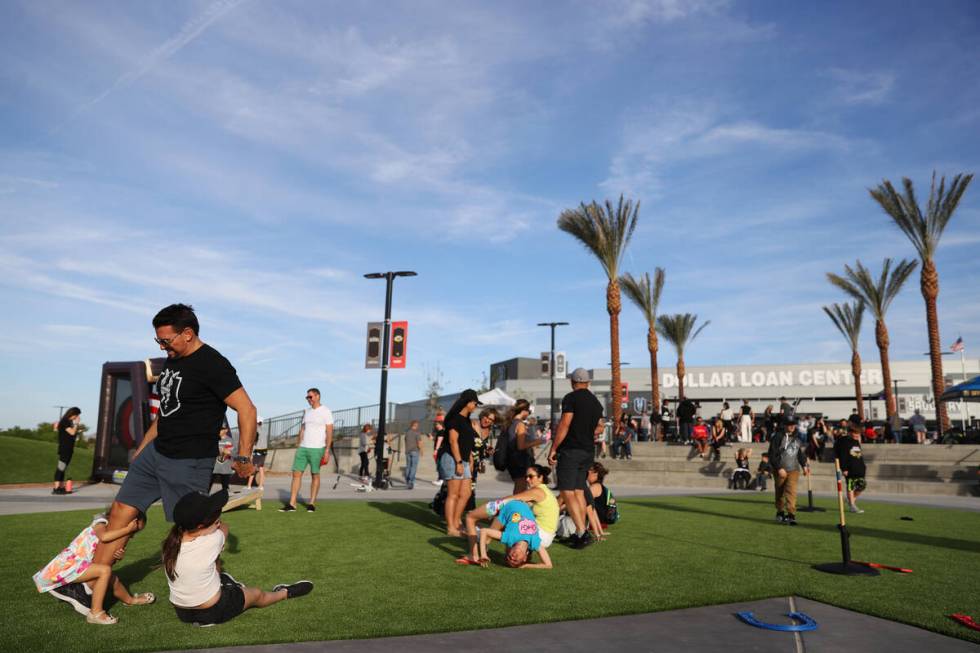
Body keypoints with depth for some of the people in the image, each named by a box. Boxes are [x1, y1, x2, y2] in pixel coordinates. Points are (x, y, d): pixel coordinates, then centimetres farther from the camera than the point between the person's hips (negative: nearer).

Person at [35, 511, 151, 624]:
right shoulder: (100, 523, -12)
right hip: (64, 567, -9)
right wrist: (128, 528, -31)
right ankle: (96, 613, -17)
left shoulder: (111, 529, 11)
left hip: (72, 567, 9)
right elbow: (104, 537, -39)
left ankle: (129, 600, 33)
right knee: (105, 570, -24)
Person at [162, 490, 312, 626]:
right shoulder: (210, 542, -27)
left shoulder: (170, 544, -13)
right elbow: (224, 527, -2)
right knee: (257, 594, 20)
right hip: (212, 612, -5)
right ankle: (286, 593, 46)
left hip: (181, 613, 5)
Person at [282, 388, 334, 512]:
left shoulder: (326, 411, -4)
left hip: (317, 449, -6)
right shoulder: (306, 412, 14)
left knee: (315, 475, 1)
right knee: (296, 473, -1)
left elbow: (329, 432, -8)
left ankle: (312, 504, 9)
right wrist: (299, 447, 12)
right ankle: (292, 504, 0)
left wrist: (327, 450, -14)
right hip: (303, 447, 6)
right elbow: (302, 429, 18)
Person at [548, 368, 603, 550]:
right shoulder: (596, 402, 14)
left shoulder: (571, 398, -9)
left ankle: (582, 533, -14)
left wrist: (553, 449, -13)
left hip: (570, 451, -7)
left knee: (567, 492, -6)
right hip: (587, 452, 8)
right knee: (579, 492, 13)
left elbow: (564, 425, -16)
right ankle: (581, 533, 14)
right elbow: (599, 427, 20)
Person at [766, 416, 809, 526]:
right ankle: (780, 513, 25)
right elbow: (772, 455, -10)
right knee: (780, 493, 9)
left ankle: (791, 514, -15)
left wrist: (804, 465, 11)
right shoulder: (778, 437, -7)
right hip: (780, 470, -3)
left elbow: (800, 453, 24)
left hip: (793, 470, 3)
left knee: (791, 491, -11)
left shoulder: (796, 438, 12)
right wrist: (779, 468, -15)